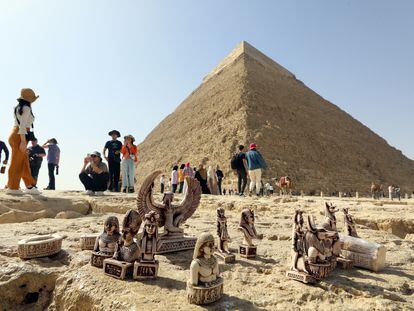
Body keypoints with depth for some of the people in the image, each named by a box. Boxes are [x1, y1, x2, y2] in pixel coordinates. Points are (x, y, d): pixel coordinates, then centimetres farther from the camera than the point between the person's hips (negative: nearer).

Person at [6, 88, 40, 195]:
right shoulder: (26, 108, -8)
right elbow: (22, 125, -16)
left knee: (25, 162, 8)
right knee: (17, 162, -5)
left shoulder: (18, 108, 20)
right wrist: (23, 141, -20)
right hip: (20, 136, -9)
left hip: (15, 135, 9)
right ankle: (13, 187, -1)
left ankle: (30, 186, 10)